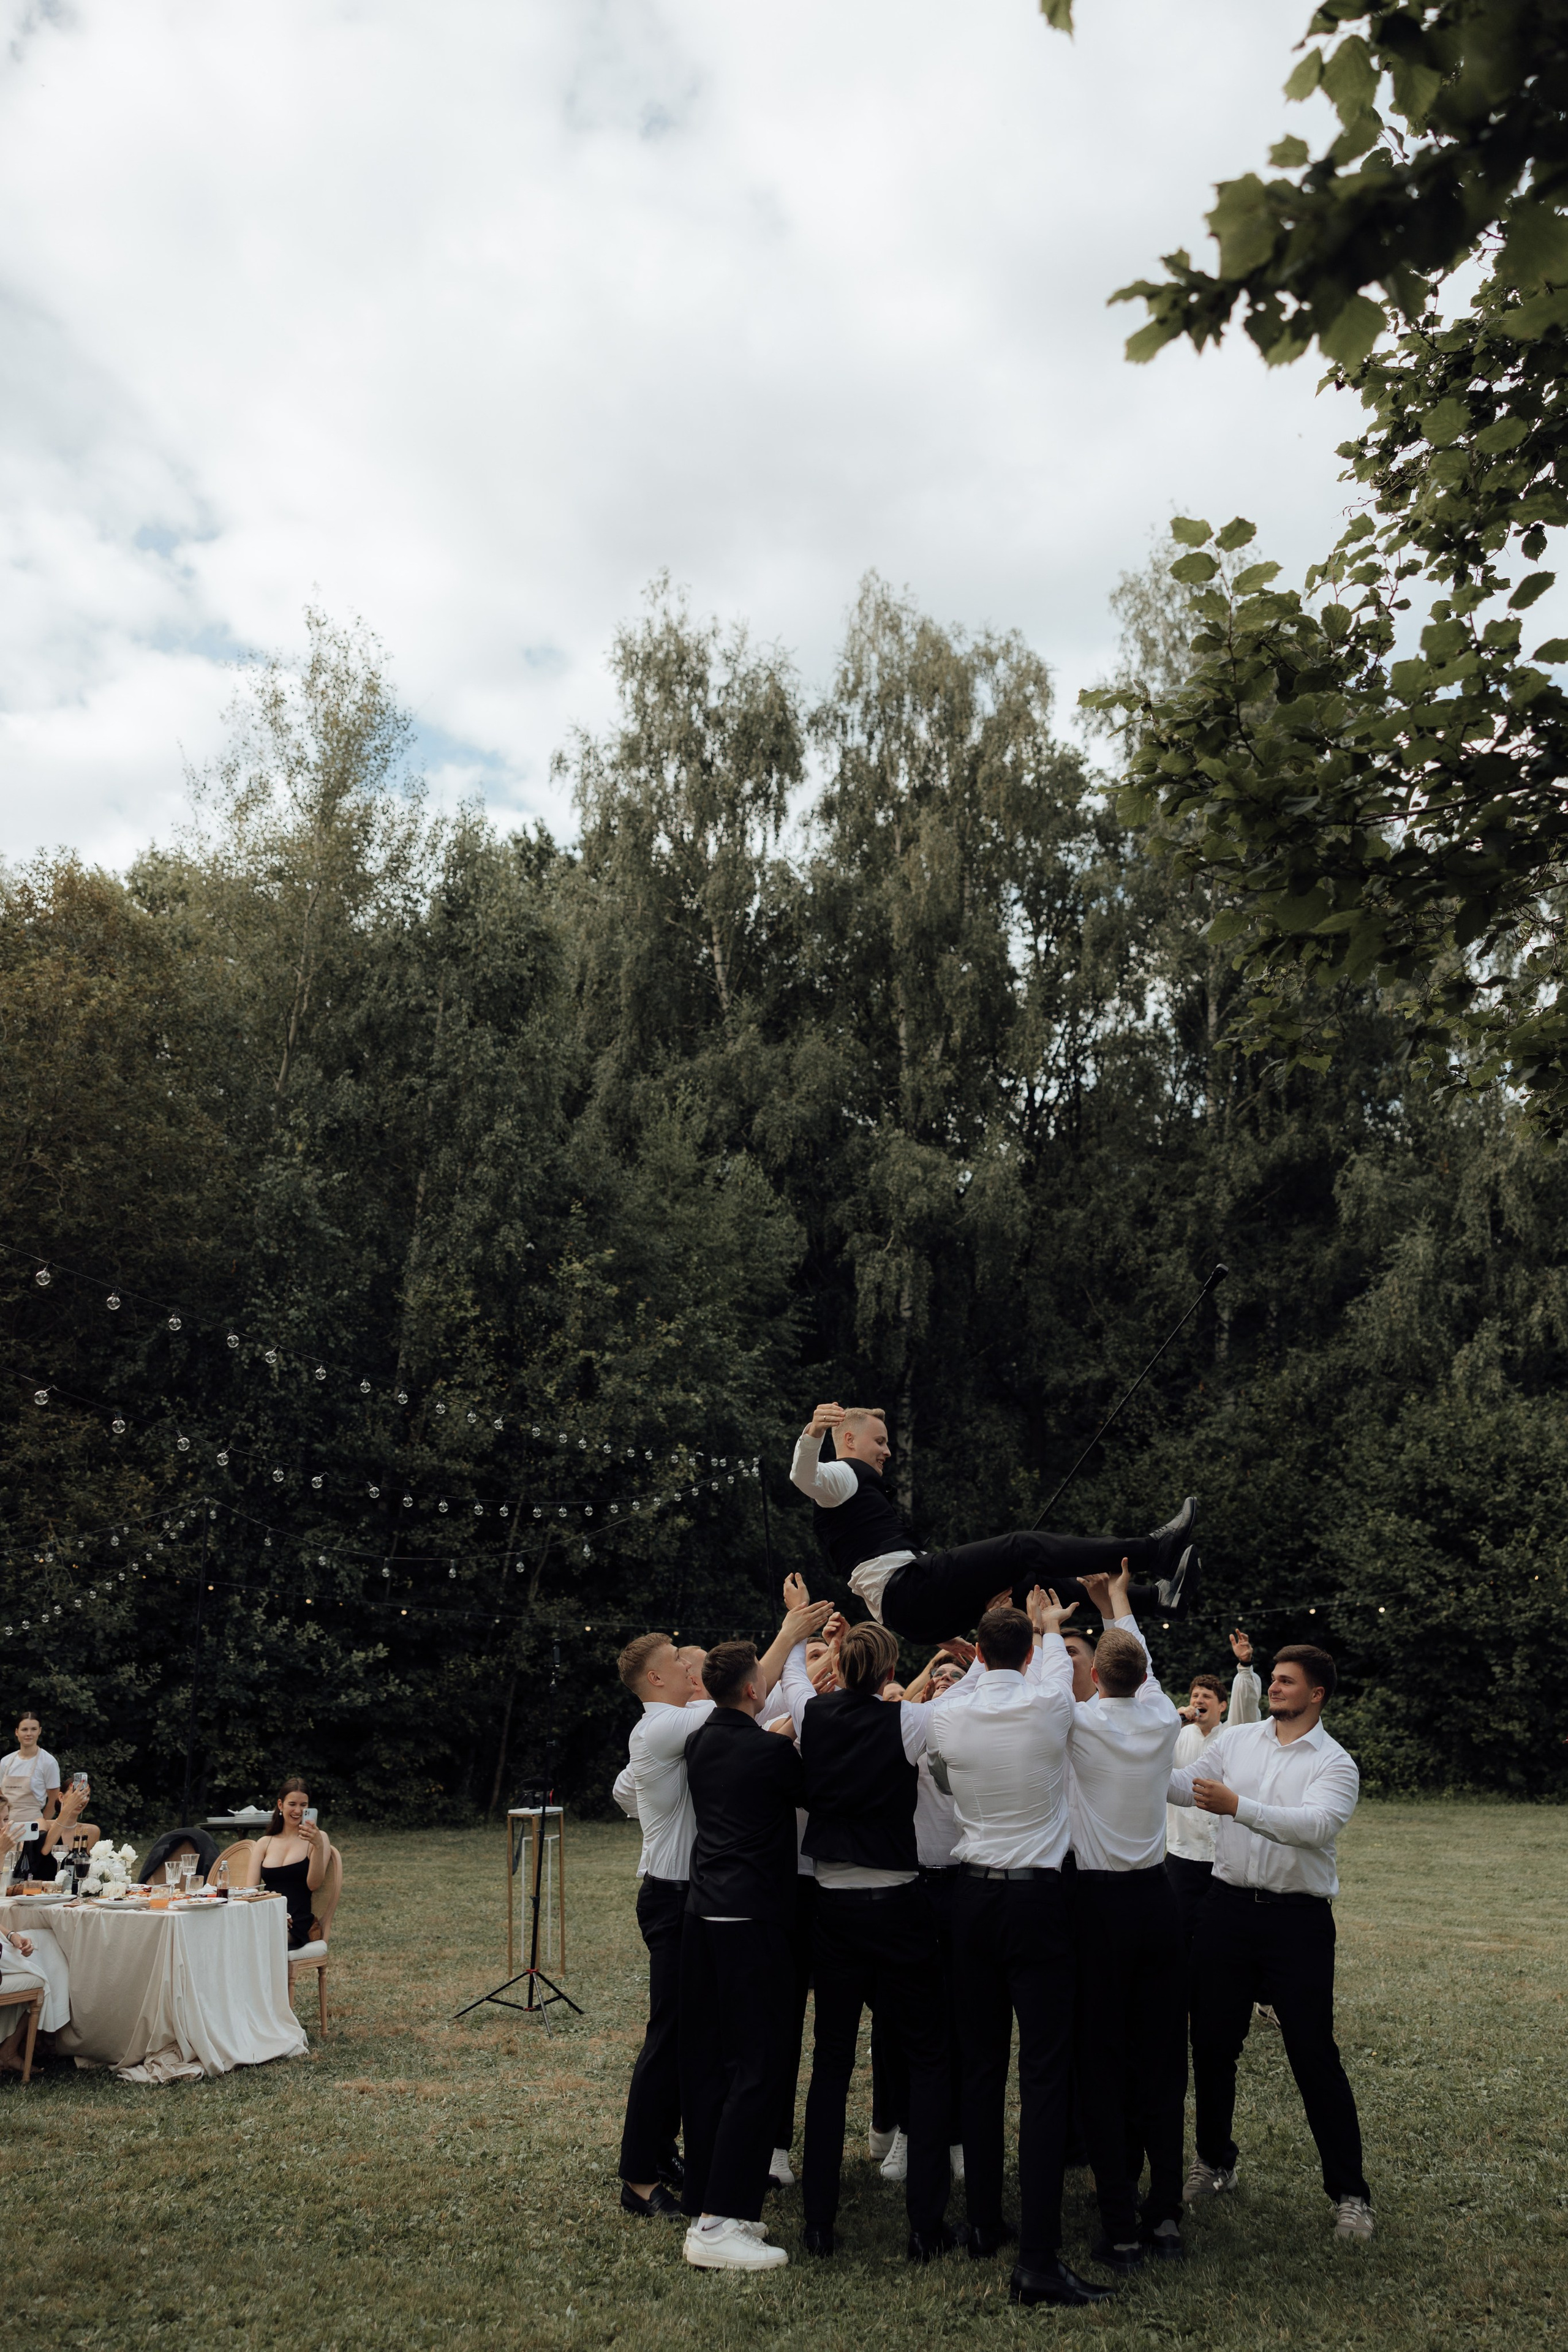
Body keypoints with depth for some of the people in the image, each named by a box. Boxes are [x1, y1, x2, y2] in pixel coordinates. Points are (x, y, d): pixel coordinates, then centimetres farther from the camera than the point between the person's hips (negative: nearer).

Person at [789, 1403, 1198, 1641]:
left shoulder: (858, 1487, 33)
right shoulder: (841, 1476, 3)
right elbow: (803, 1476, -21)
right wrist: (812, 1432, -44)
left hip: (918, 1616, 10)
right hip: (907, 1590, -10)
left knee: (1033, 1579, 6)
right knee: (1024, 1548, -16)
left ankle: (1157, 1594, 0)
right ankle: (1152, 1550, -19)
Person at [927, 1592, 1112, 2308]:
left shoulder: (947, 1719, -5)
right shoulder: (1048, 1710, -13)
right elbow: (1054, 1670, 11)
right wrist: (1047, 1628, 33)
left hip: (971, 1896, 4)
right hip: (1037, 1900, -3)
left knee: (981, 2065, 15)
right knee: (1045, 2074, -2)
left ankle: (983, 2222, 25)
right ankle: (1037, 2259, -5)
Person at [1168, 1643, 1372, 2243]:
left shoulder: (1335, 1764, -5)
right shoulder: (1236, 1739, 7)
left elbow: (1317, 1825, -22)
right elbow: (1182, 1787, 8)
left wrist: (1237, 1806, -30)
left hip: (1297, 1920, -4)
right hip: (1229, 1907, 4)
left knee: (1314, 2056, -1)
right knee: (1212, 2045, 12)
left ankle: (1350, 2194, 14)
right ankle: (1214, 2164, 32)